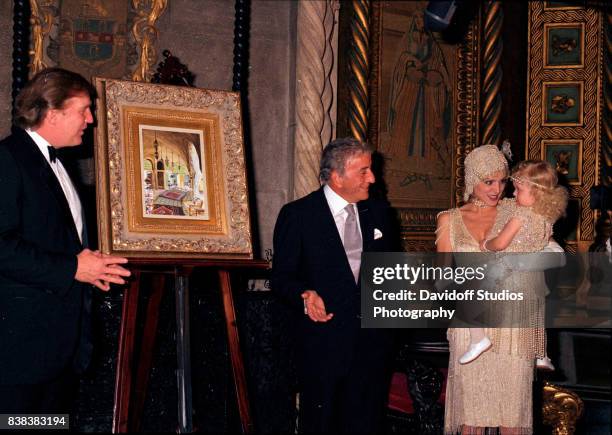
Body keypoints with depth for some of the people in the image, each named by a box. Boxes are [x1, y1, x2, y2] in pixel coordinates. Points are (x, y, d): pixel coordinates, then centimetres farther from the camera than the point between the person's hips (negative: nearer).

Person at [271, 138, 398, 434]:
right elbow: (281, 276, -4)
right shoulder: (297, 215, -6)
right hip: (324, 340, -4)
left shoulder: (378, 212, 9)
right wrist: (305, 295, -23)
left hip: (373, 340, 4)